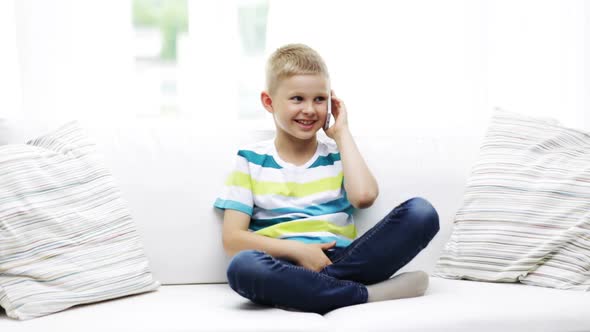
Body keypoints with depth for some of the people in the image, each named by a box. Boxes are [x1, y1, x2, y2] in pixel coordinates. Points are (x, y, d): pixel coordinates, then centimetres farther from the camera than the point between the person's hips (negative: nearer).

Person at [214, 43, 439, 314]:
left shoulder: (337, 154, 15)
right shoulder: (251, 159, 11)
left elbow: (363, 196, -9)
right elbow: (232, 238, 2)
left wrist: (341, 133, 3)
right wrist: (296, 250, -12)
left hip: (341, 261, 2)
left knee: (421, 212, -19)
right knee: (242, 266, -38)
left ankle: (307, 292, -24)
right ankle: (369, 294, -25)